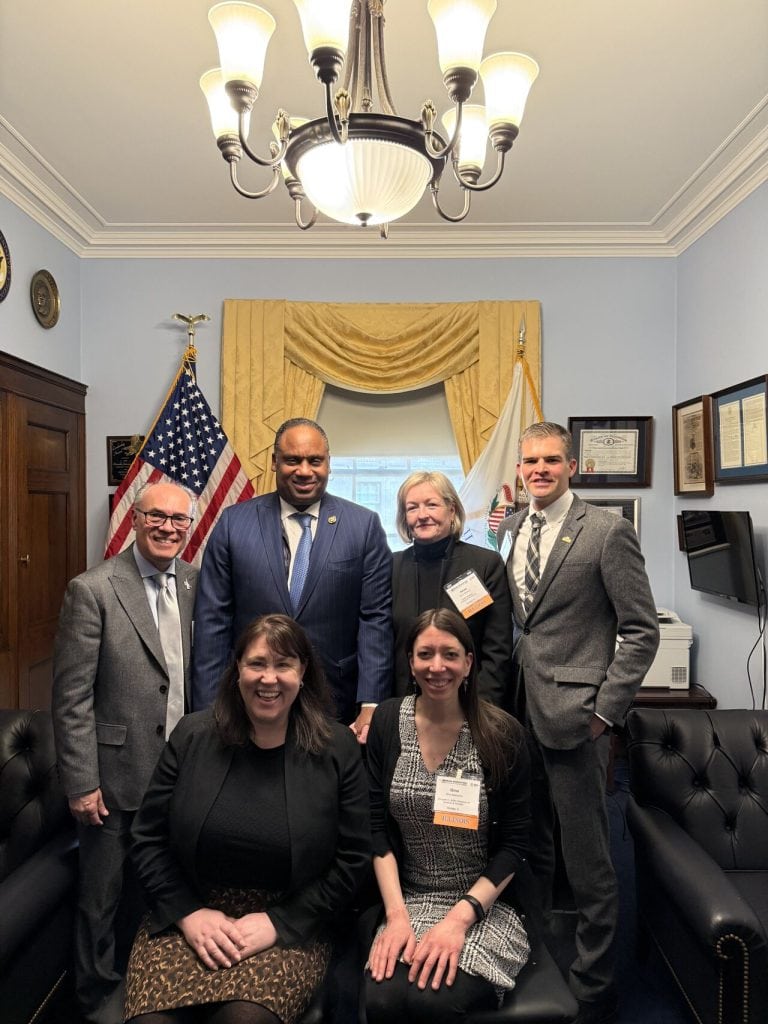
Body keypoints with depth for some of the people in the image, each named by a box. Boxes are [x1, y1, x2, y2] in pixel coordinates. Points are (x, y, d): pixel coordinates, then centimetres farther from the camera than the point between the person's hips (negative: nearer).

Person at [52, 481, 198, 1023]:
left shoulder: (196, 583, 0)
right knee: (104, 896, 16)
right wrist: (81, 784, -12)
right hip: (117, 773, -4)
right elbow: (71, 697, -13)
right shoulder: (92, 590, -14)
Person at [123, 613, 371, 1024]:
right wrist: (188, 914, -8)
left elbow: (352, 858, -4)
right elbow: (149, 838, 4)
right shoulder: (192, 735, -1)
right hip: (186, 918, 2)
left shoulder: (337, 749, -6)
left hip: (289, 925, -1)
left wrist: (278, 923, -10)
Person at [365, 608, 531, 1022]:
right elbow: (377, 827, -2)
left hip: (486, 905, -1)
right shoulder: (387, 721, -3)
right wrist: (397, 913, -12)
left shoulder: (502, 733, -10)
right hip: (408, 902, 2)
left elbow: (514, 844, -7)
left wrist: (460, 916, -16)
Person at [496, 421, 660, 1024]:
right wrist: (505, 689, 7)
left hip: (574, 714, -5)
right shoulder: (511, 529, 10)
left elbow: (642, 630, -8)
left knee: (587, 861, 8)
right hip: (519, 708, 6)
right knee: (531, 850, 19)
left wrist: (605, 710, -11)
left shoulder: (608, 532, -9)